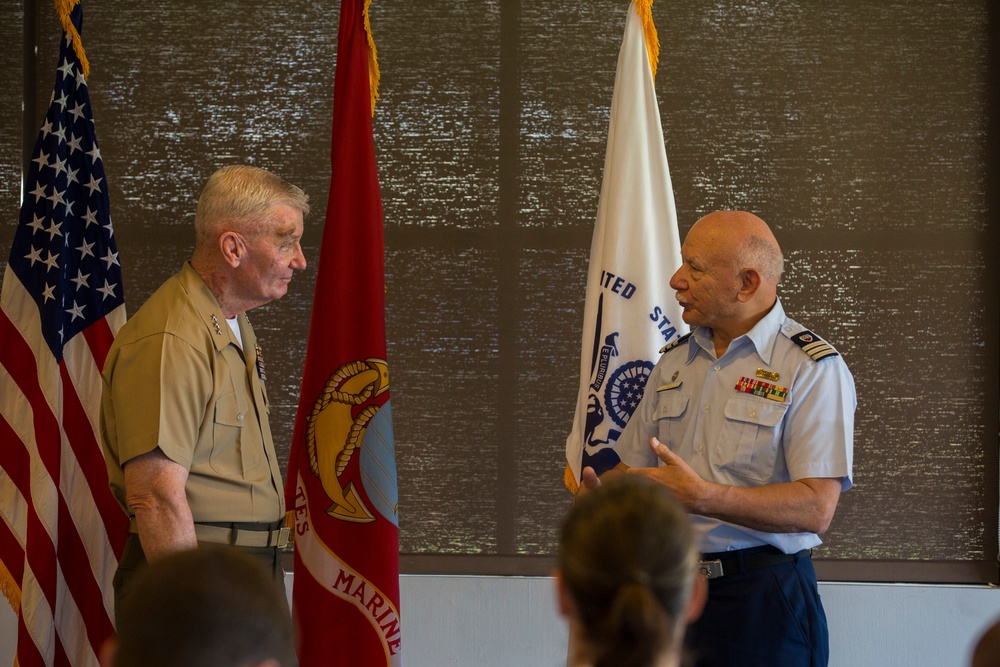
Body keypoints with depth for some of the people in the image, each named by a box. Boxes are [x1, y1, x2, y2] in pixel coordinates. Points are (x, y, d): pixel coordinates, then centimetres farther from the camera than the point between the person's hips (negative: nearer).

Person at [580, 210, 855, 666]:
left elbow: (816, 508, -18)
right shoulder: (673, 361, 14)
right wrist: (599, 493, -4)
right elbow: (633, 467, 20)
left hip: (762, 598, -5)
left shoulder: (813, 368, -8)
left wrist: (701, 497, -26)